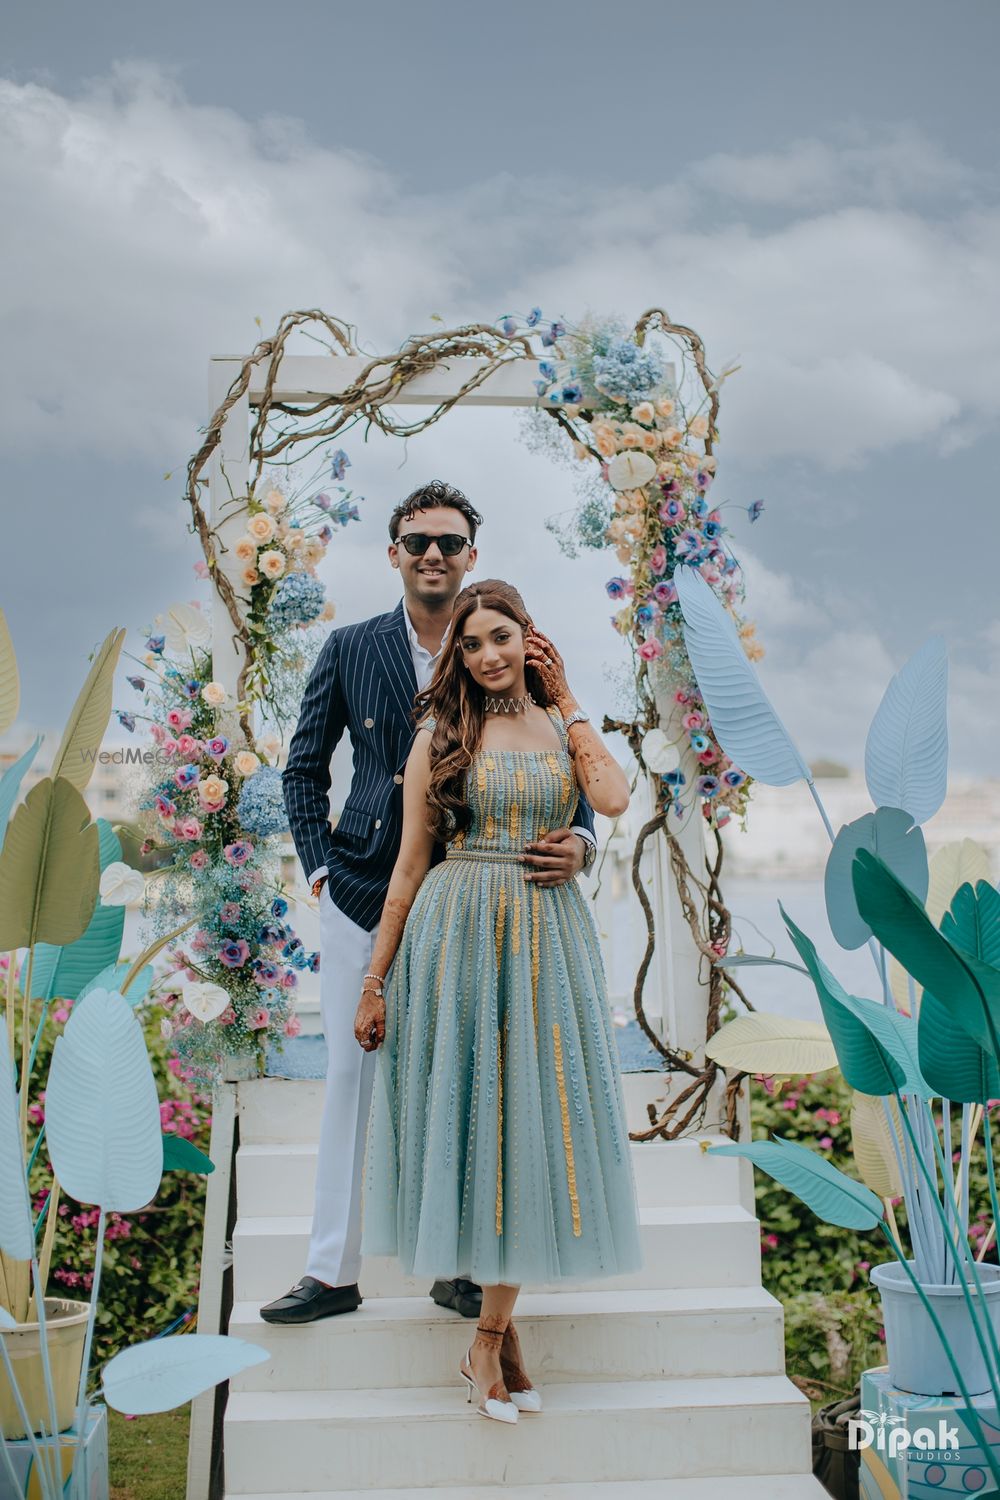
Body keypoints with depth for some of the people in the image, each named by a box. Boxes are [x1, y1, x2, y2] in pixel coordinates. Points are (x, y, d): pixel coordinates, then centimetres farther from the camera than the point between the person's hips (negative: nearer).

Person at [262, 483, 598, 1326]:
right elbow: (304, 767, 11)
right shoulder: (351, 649, 6)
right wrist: (320, 866, 2)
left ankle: (462, 1268, 24)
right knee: (351, 1074, 8)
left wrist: (579, 841, -19)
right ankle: (333, 1272, 22)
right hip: (363, 892, 2)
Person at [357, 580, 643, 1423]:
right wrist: (375, 981, 0)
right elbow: (411, 862, 2)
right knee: (466, 1108, 2)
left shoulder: (562, 725, 10)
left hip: (546, 940, 2)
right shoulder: (443, 734, 4)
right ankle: (497, 1332, 19)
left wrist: (567, 702, 0)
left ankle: (488, 1339, 17)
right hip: (459, 936, -2)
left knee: (530, 1116, 3)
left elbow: (614, 798, -12)